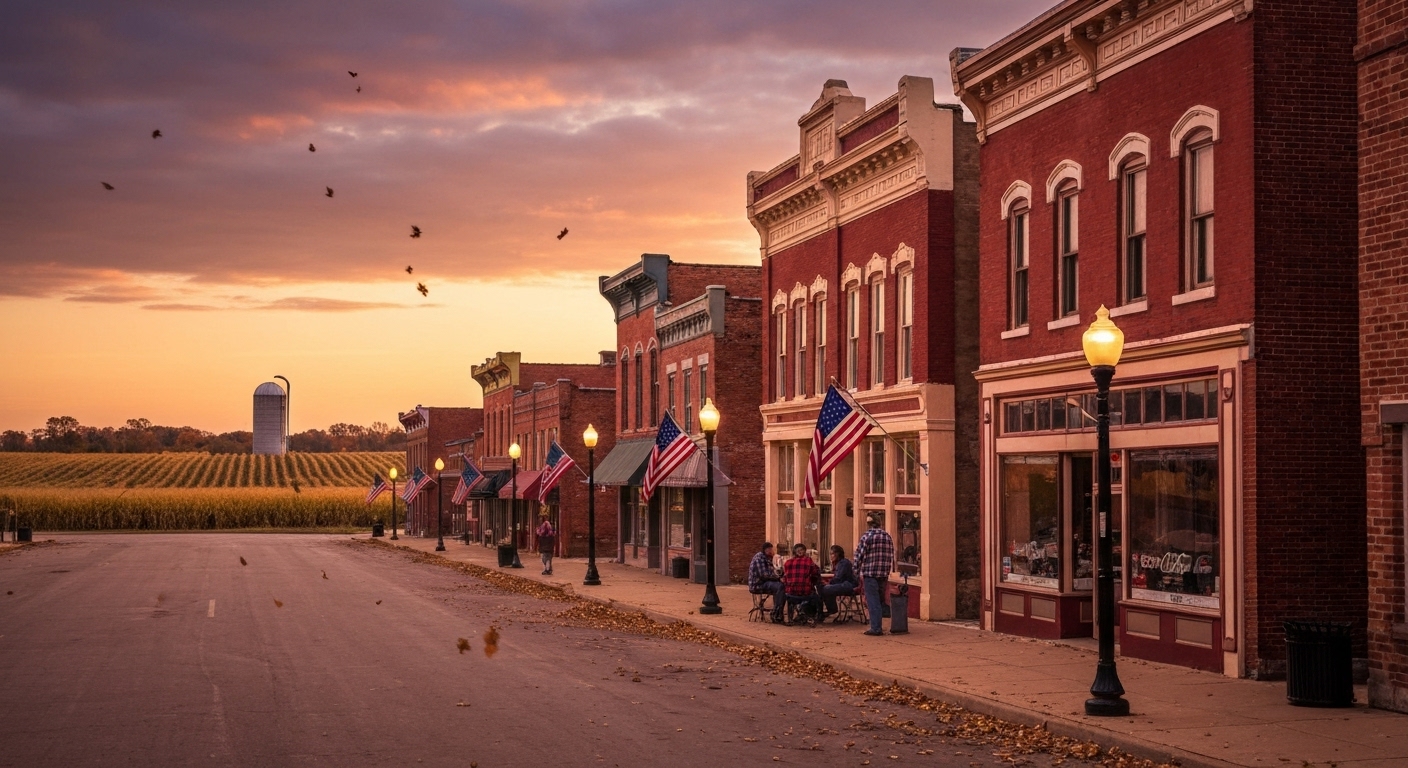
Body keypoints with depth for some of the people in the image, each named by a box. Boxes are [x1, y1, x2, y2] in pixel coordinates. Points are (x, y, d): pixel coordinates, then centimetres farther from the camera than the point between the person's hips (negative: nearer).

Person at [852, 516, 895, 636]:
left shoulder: (866, 536, -6)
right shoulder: (888, 537, 12)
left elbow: (859, 555, -8)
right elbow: (892, 556, 13)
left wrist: (858, 572, 1)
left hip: (870, 573, -6)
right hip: (884, 574, 6)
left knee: (872, 601, -3)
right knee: (879, 599, 13)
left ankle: (875, 628, -5)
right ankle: (877, 626, 16)